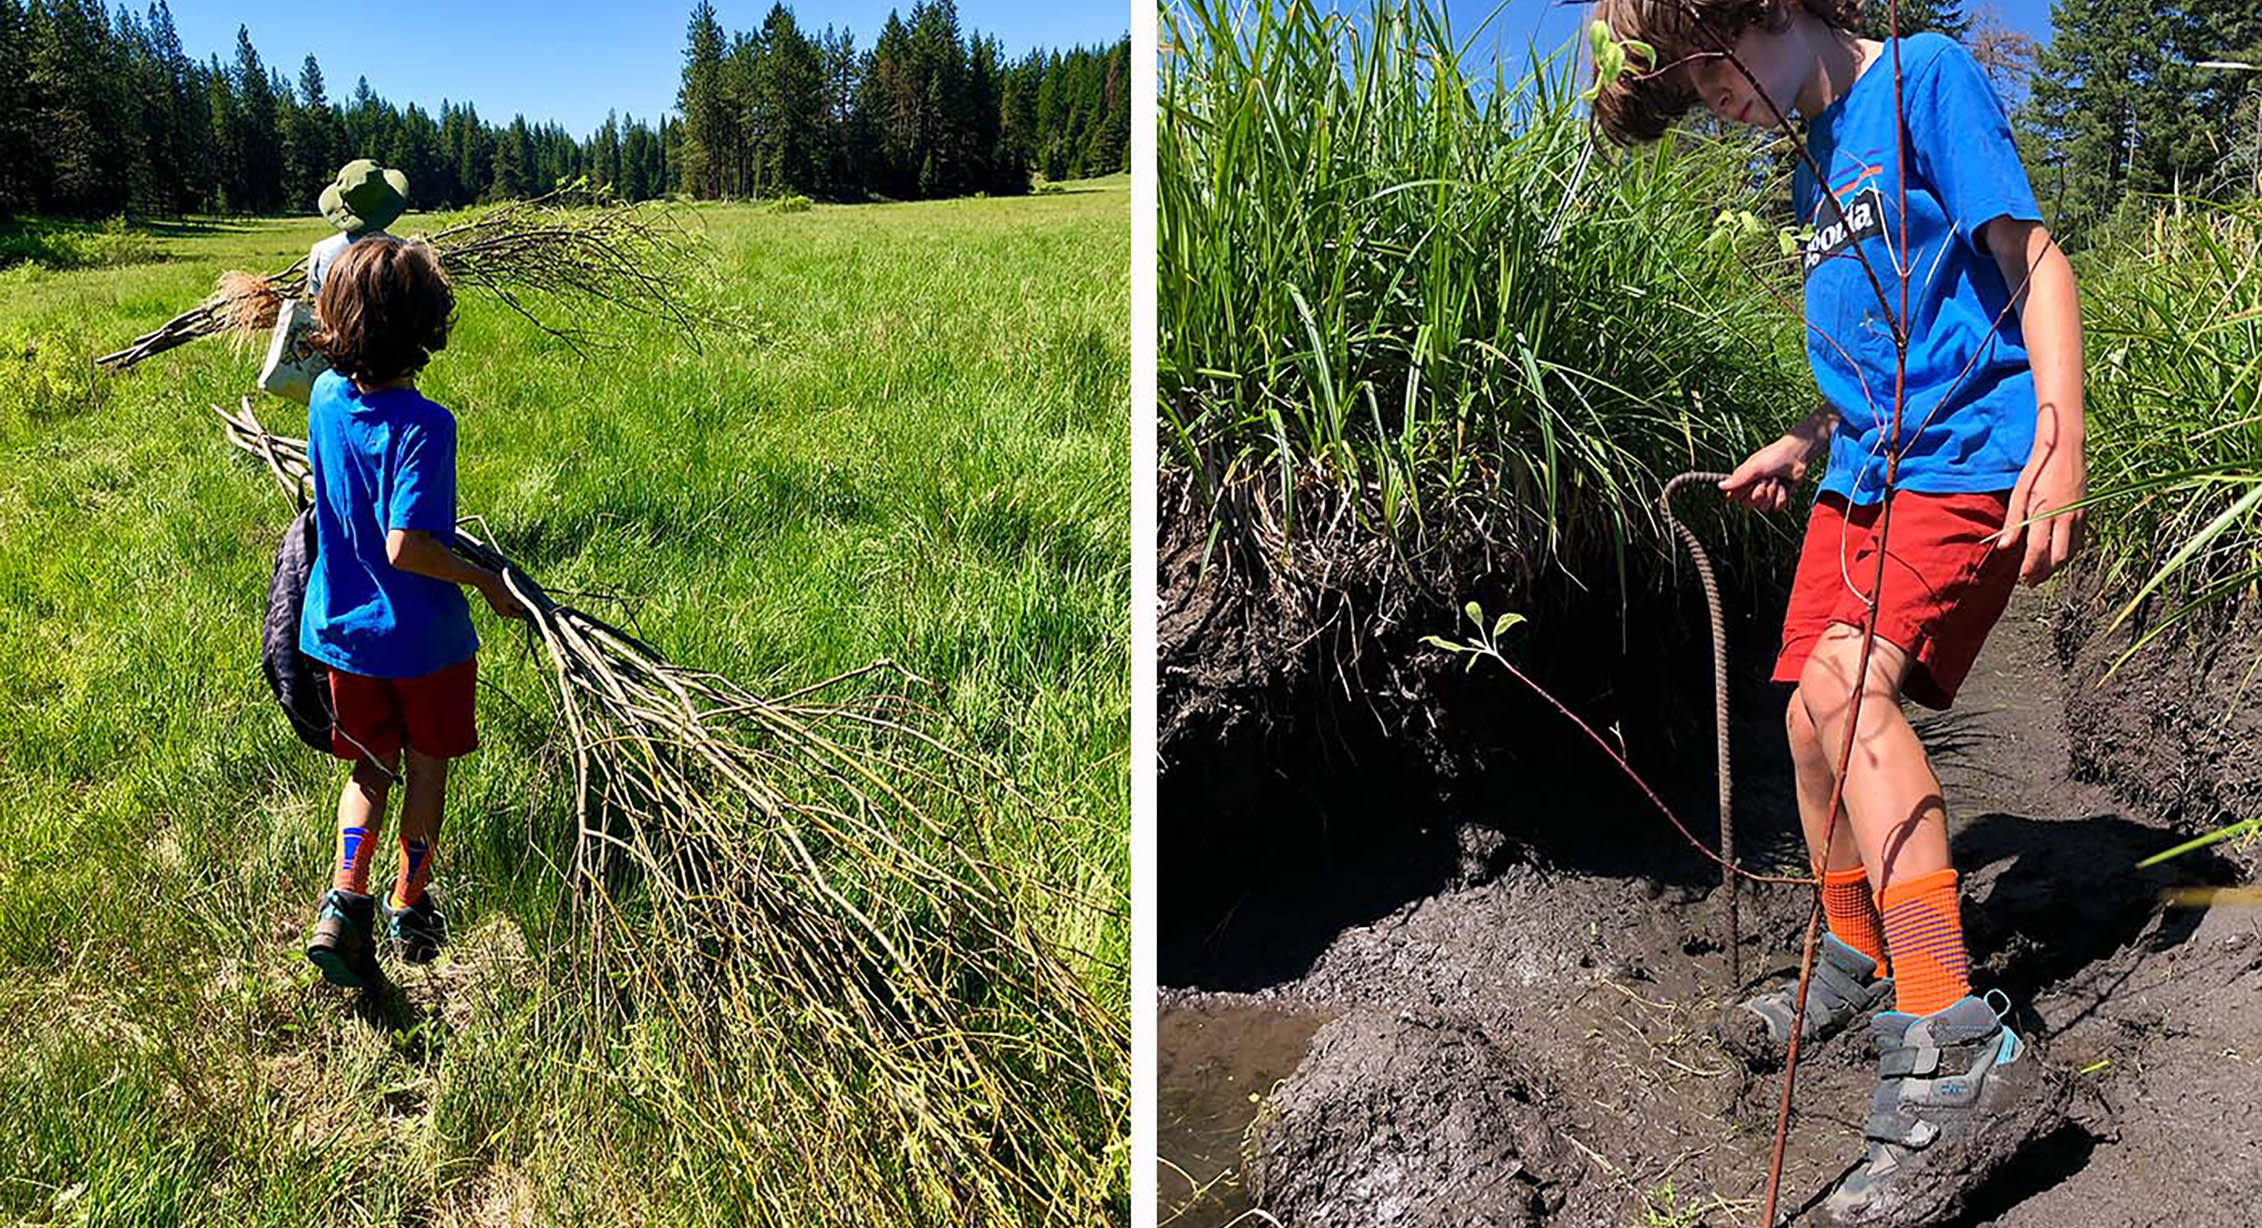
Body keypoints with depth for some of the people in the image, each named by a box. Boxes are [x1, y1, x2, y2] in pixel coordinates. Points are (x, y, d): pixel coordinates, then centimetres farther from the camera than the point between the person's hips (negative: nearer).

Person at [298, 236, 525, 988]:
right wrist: (487, 581, -18)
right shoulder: (421, 425, -26)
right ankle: (410, 907, 29)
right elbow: (405, 547, -31)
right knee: (426, 767, 16)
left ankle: (346, 897, 4)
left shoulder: (325, 397, -5)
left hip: (342, 629, 5)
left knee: (372, 767, 21)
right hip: (424, 639, -5)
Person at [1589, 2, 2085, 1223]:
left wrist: (2061, 444, -21)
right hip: (1862, 469, 9)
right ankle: (1857, 962, 26)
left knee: (1849, 682, -26)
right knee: (1814, 716, 5)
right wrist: (1800, 444, 23)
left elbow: (2032, 260, -11)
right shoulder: (1814, 165, 20)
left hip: (1964, 455, -8)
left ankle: (1953, 1043, -25)